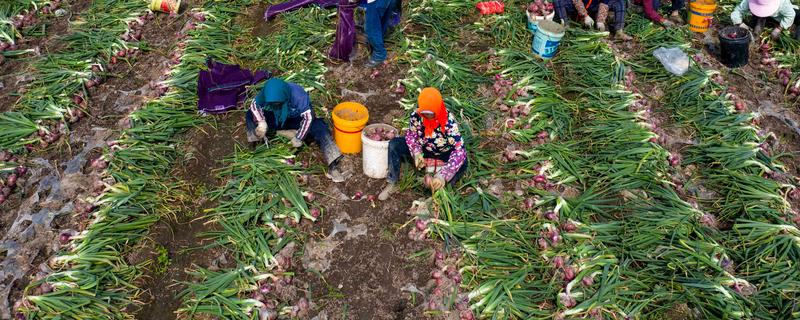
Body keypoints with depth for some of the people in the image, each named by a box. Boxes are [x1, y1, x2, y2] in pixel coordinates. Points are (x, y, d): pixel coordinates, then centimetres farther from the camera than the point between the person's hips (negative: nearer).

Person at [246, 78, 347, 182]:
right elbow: (255, 104, -8)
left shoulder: (298, 94, -34)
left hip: (297, 119, -3)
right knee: (250, 115, -16)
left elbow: (308, 116, -30)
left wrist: (299, 137, -29)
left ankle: (333, 166, -38)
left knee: (320, 128, -32)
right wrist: (261, 121, -26)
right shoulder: (266, 93, -24)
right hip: (276, 119, 4)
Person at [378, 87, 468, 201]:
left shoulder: (449, 121, -32)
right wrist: (416, 153, -25)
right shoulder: (416, 115, -21)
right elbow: (411, 134, -4)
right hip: (423, 151, 3)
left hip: (443, 156, -3)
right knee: (394, 144, -16)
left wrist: (443, 175, -46)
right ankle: (392, 183, -13)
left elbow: (459, 150, -37)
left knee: (462, 163, -32)